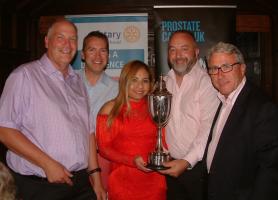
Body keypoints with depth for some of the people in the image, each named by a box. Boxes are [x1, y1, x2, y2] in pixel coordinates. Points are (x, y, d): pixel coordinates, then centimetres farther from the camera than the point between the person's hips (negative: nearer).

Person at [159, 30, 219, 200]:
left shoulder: (207, 82, -13)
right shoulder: (166, 81, 8)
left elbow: (208, 130, -19)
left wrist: (187, 161, -23)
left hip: (198, 166, -5)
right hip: (171, 165, 5)